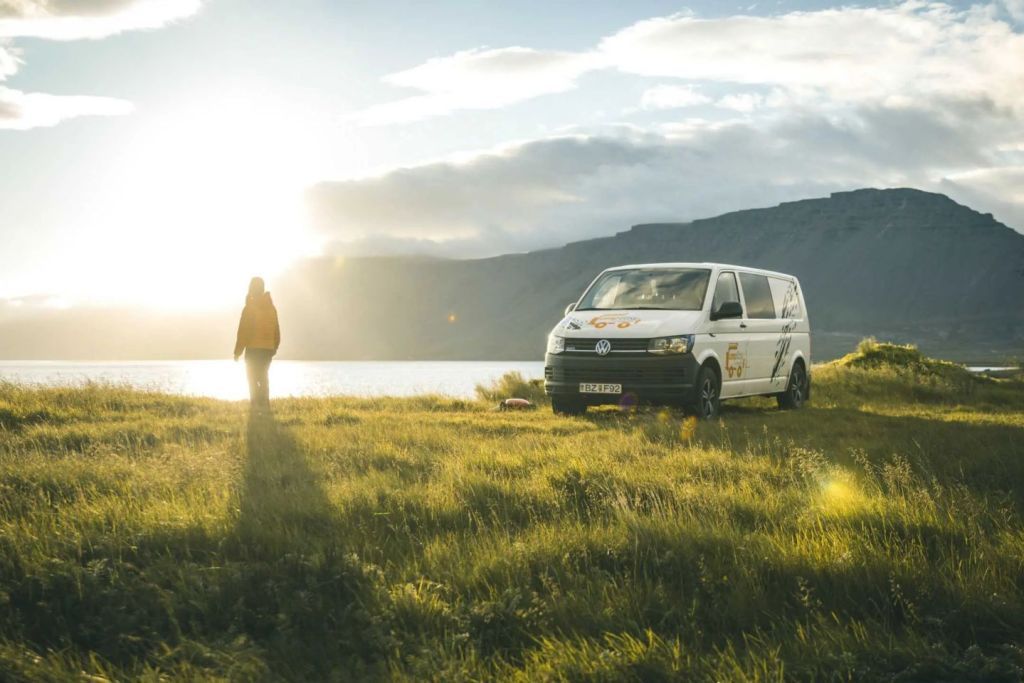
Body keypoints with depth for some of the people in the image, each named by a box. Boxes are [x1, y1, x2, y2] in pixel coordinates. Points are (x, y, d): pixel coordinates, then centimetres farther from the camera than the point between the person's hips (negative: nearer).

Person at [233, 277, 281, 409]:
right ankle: (265, 405, 14)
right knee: (264, 378, 16)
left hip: (253, 350, -6)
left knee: (253, 379, 0)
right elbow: (277, 332, 11)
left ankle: (256, 406, -7)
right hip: (268, 349, 6)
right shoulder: (271, 307, 8)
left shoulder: (249, 307, -10)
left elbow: (243, 331, -11)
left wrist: (237, 351, -5)